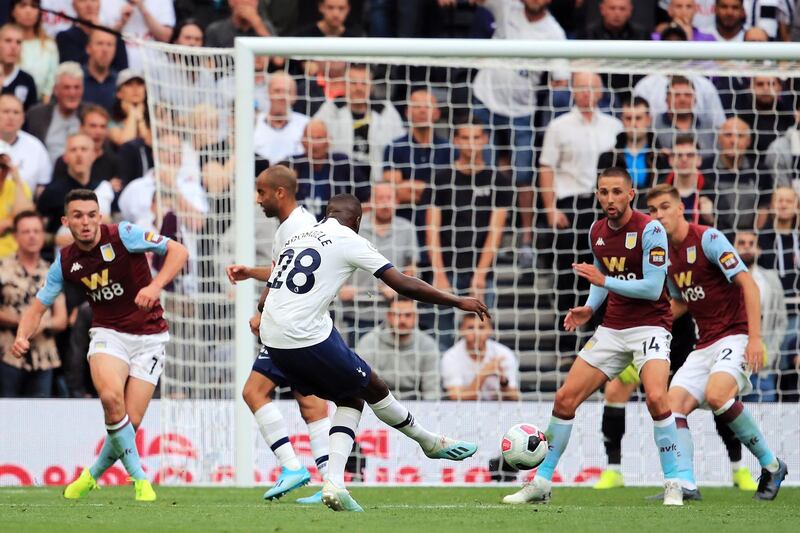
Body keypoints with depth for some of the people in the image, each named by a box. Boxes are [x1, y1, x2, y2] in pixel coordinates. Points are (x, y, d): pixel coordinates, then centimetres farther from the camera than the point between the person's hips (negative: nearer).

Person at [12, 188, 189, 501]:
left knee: (131, 422, -7)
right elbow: (38, 307, 9)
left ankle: (93, 475, 22)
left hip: (149, 336, -2)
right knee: (111, 396, -30)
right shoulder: (65, 262, 1)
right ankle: (138, 477, -16)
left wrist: (156, 285, -27)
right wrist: (22, 336, -12)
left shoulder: (123, 236, -11)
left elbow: (177, 251, -11)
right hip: (108, 333, 2)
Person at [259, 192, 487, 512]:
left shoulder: (296, 239, 20)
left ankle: (334, 483, 5)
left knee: (350, 398, 19)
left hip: (272, 340, 7)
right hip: (309, 338, -7)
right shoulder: (349, 240, -1)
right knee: (373, 389, 14)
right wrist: (458, 303, 4)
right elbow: (404, 285, -3)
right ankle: (431, 443, 33)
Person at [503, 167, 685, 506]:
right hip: (612, 328, 6)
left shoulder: (650, 230, -15)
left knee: (656, 397, -29)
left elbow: (652, 288, -19)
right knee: (565, 398, 1)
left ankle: (672, 484, -17)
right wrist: (589, 308, 5)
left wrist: (604, 281, -20)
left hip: (650, 325, -6)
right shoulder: (596, 233, 6)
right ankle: (541, 483, 12)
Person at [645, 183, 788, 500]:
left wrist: (755, 338, -25)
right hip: (706, 343, 8)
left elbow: (748, 284, -17)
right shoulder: (666, 254, 12)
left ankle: (771, 465, -15)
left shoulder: (708, 239, -11)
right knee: (674, 403, -10)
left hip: (736, 335, -8)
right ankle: (685, 484, -14)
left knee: (716, 394, -30)